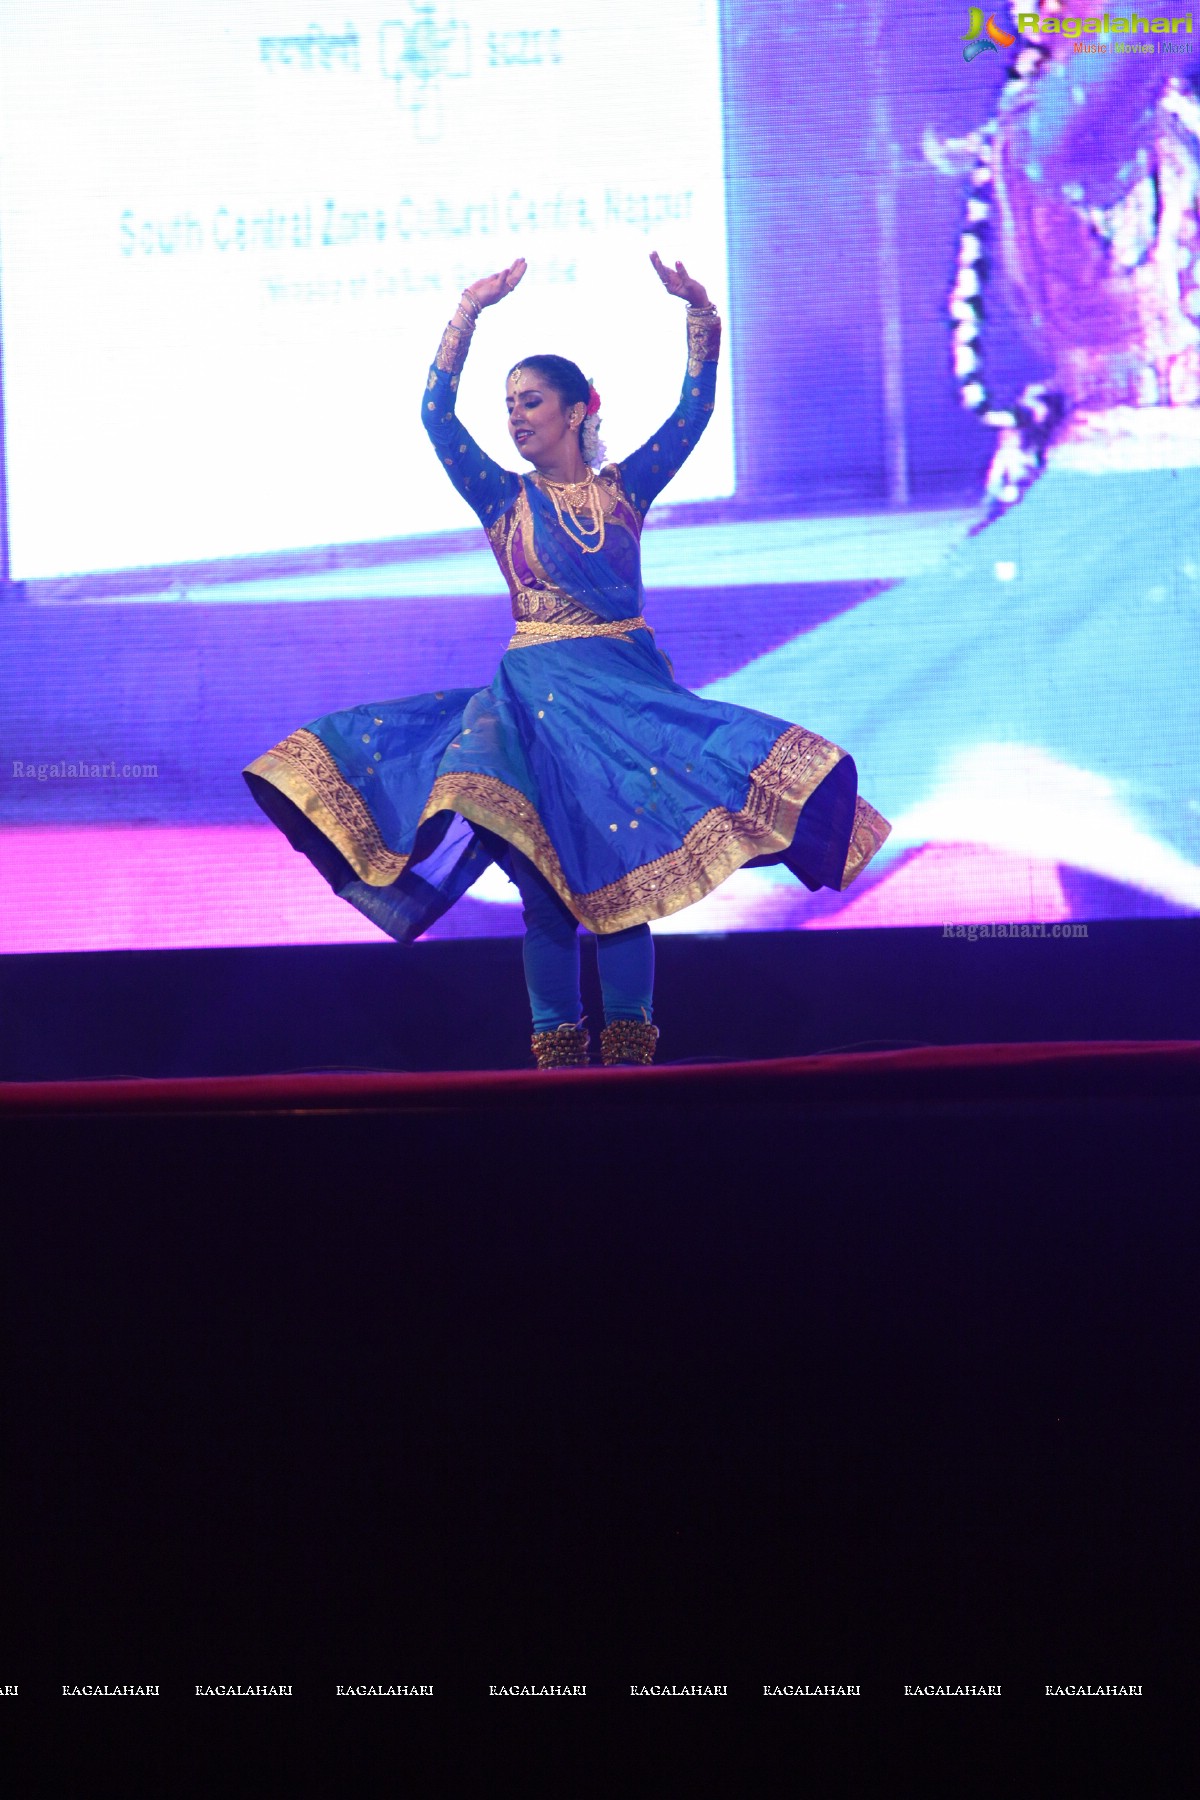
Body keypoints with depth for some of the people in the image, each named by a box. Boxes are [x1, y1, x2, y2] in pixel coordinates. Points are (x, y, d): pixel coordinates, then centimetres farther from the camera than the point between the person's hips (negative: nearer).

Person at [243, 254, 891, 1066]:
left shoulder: (624, 488, 9)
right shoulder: (505, 500, 5)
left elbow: (695, 411, 3)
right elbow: (437, 416, -5)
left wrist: (700, 315, -8)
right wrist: (469, 313, -10)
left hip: (632, 687, 1)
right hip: (541, 693, -1)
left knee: (625, 873, -2)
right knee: (549, 881, -4)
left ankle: (630, 1051, 3)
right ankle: (557, 1054, 1)